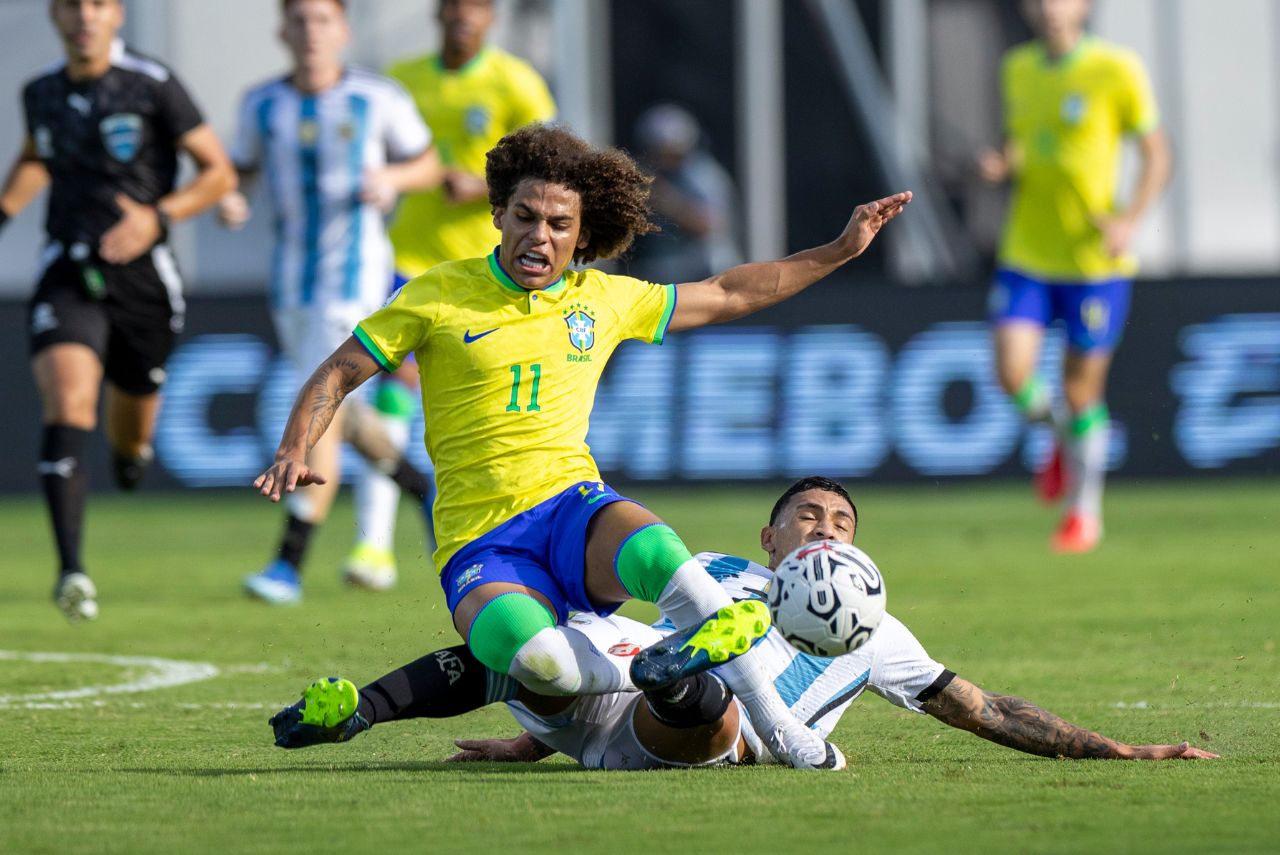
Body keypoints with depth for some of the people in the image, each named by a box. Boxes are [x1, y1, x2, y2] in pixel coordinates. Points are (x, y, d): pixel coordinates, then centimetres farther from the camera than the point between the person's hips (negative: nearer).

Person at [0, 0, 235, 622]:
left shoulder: (151, 85, -6)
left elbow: (218, 172, -4)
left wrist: (158, 217, -19)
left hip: (141, 274, -1)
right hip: (68, 278, 1)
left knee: (131, 433, 13)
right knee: (66, 404, -22)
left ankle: (132, 449, 55)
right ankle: (71, 572, -28)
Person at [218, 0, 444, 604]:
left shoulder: (379, 100, -5)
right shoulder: (262, 106, 4)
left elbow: (428, 165, 7)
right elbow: (238, 170, 15)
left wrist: (393, 179, -14)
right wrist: (228, 201, -8)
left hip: (355, 274, -5)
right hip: (291, 277, 5)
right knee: (337, 415, 14)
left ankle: (289, 565, -15)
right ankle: (429, 494, 39)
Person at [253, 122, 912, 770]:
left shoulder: (604, 299, 13)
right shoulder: (439, 295, 3)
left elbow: (725, 295, 26)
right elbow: (336, 376, 7)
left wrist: (841, 250, 26)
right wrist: (294, 452, -12)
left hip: (573, 504, 2)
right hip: (481, 542, -2)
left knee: (655, 551, -37)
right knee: (535, 658, -39)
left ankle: (780, 727, -27)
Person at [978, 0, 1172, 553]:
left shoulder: (1116, 70, -8)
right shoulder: (1018, 69, 7)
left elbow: (1155, 154, -3)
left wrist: (1131, 218, -18)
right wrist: (1002, 166, -3)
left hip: (1095, 258, -4)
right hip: (1026, 254, 4)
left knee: (1082, 390, 3)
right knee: (1012, 374, -12)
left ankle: (1084, 512, 24)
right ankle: (1060, 429, 23)